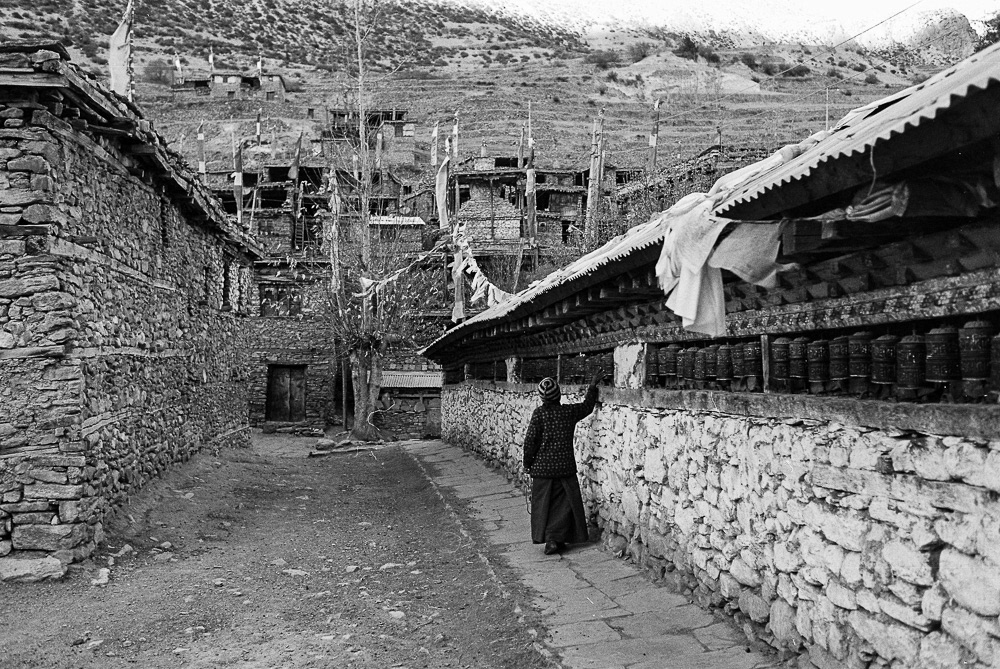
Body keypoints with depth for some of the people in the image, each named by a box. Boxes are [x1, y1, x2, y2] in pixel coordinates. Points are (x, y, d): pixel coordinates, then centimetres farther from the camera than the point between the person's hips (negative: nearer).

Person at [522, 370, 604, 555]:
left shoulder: (539, 413, -9)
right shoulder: (570, 411, -2)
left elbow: (530, 440, -10)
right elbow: (587, 406, 17)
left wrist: (528, 463, 2)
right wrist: (593, 385, 26)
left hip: (542, 466, -1)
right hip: (565, 466, 1)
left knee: (543, 504, 9)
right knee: (563, 503, 10)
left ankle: (547, 538, 4)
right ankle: (556, 538, 4)